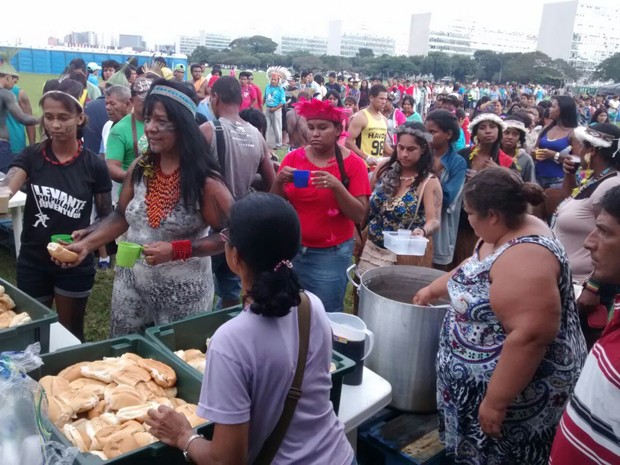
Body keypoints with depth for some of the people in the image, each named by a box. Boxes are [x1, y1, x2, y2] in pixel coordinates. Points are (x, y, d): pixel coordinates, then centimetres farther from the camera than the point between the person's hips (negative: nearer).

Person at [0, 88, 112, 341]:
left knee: (71, 334, 17)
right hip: (32, 262, 2)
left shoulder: (94, 165, -9)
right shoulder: (31, 156, -6)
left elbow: (105, 217, -2)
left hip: (75, 264, -1)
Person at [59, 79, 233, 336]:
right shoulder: (139, 167, -3)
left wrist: (175, 250, -25)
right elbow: (121, 216, 8)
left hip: (183, 291, -5)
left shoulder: (204, 180, -18)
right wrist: (86, 243, -5)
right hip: (132, 282, 5)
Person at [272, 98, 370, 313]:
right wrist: (279, 181, -18)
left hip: (331, 255, -3)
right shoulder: (293, 158, -1)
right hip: (291, 249, 3)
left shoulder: (353, 164, -8)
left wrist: (337, 186, -27)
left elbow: (360, 216, -13)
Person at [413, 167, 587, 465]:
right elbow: (474, 270, 19)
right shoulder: (508, 231, 2)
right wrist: (433, 290, 28)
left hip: (520, 389, -9)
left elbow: (530, 337, -33)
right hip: (497, 373, 9)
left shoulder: (524, 258, -30)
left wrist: (495, 402, -28)